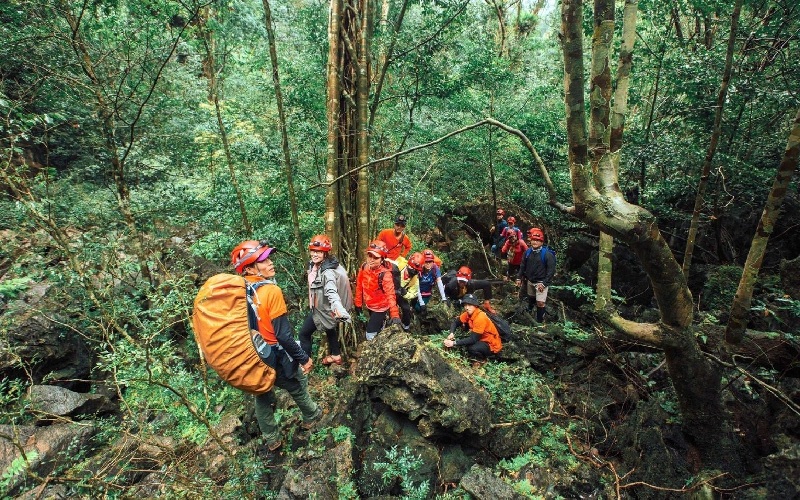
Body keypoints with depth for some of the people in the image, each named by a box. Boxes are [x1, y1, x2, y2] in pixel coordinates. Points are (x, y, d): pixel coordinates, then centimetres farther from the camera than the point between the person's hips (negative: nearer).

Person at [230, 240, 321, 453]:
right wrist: (303, 358, -15)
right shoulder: (271, 291, -27)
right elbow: (283, 334, -26)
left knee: (262, 398, 22)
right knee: (298, 387, 22)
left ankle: (271, 439, 38)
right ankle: (311, 416, 46)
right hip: (276, 357, -5)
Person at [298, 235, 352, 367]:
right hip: (317, 306, 10)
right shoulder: (314, 264, -5)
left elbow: (332, 292, -49)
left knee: (304, 334, 2)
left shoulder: (328, 272, -33)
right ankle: (336, 355, 47)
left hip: (322, 309, -10)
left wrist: (338, 308, -66)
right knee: (330, 329, 26)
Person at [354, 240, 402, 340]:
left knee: (370, 336, -2)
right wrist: (358, 303, 6)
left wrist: (395, 315, -51)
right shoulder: (364, 267, -15)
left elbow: (390, 295, -41)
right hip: (369, 305, 6)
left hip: (380, 308, -6)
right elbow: (359, 286, -2)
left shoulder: (385, 274, -31)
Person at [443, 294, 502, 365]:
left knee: (472, 348, -31)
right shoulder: (468, 313, -7)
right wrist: (452, 334, -17)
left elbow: (473, 339, -31)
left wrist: (454, 343, -32)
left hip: (492, 345, -8)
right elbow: (456, 322, 3)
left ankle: (482, 360, 1)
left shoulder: (480, 318, -29)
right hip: (482, 339, 8)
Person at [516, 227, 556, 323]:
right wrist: (519, 278, 5)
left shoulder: (547, 254, -17)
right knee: (531, 297, 24)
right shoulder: (528, 252, -1)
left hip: (541, 282, -5)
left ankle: (540, 321, 6)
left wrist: (544, 283, -20)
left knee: (540, 302, -8)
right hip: (530, 281, 5)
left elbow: (551, 270, -17)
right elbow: (522, 266, 9)